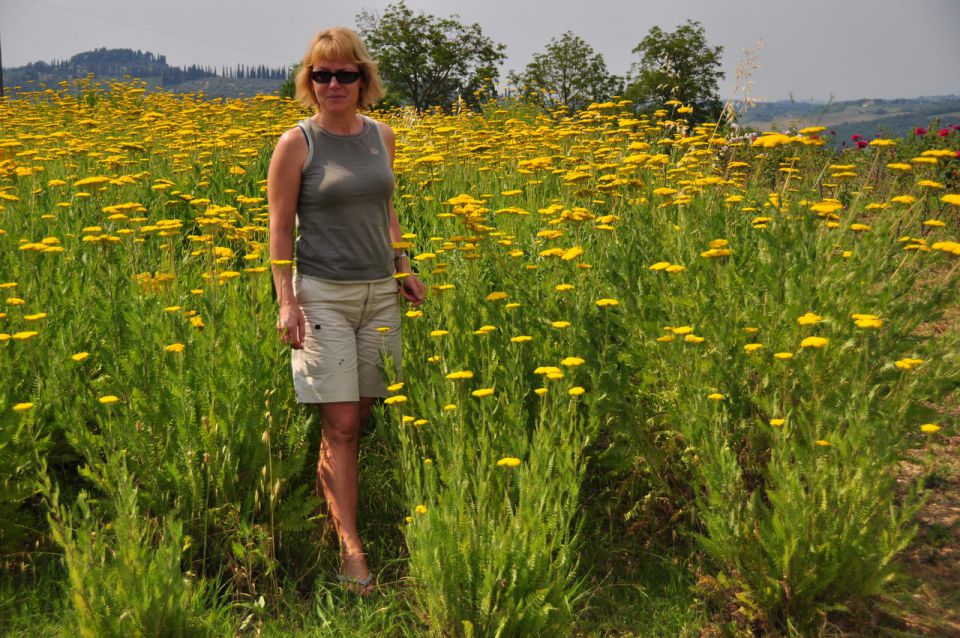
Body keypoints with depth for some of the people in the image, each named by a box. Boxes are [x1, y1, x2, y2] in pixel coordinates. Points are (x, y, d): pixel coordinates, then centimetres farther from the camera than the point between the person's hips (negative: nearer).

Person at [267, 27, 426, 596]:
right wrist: (287, 302, -12)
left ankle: (326, 492, 27)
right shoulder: (297, 143, -6)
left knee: (357, 419, 8)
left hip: (380, 294, 5)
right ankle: (351, 546, -2)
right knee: (341, 425, -7)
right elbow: (281, 229, -5)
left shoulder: (382, 135, 7)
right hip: (323, 295, -5)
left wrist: (403, 266, 10)